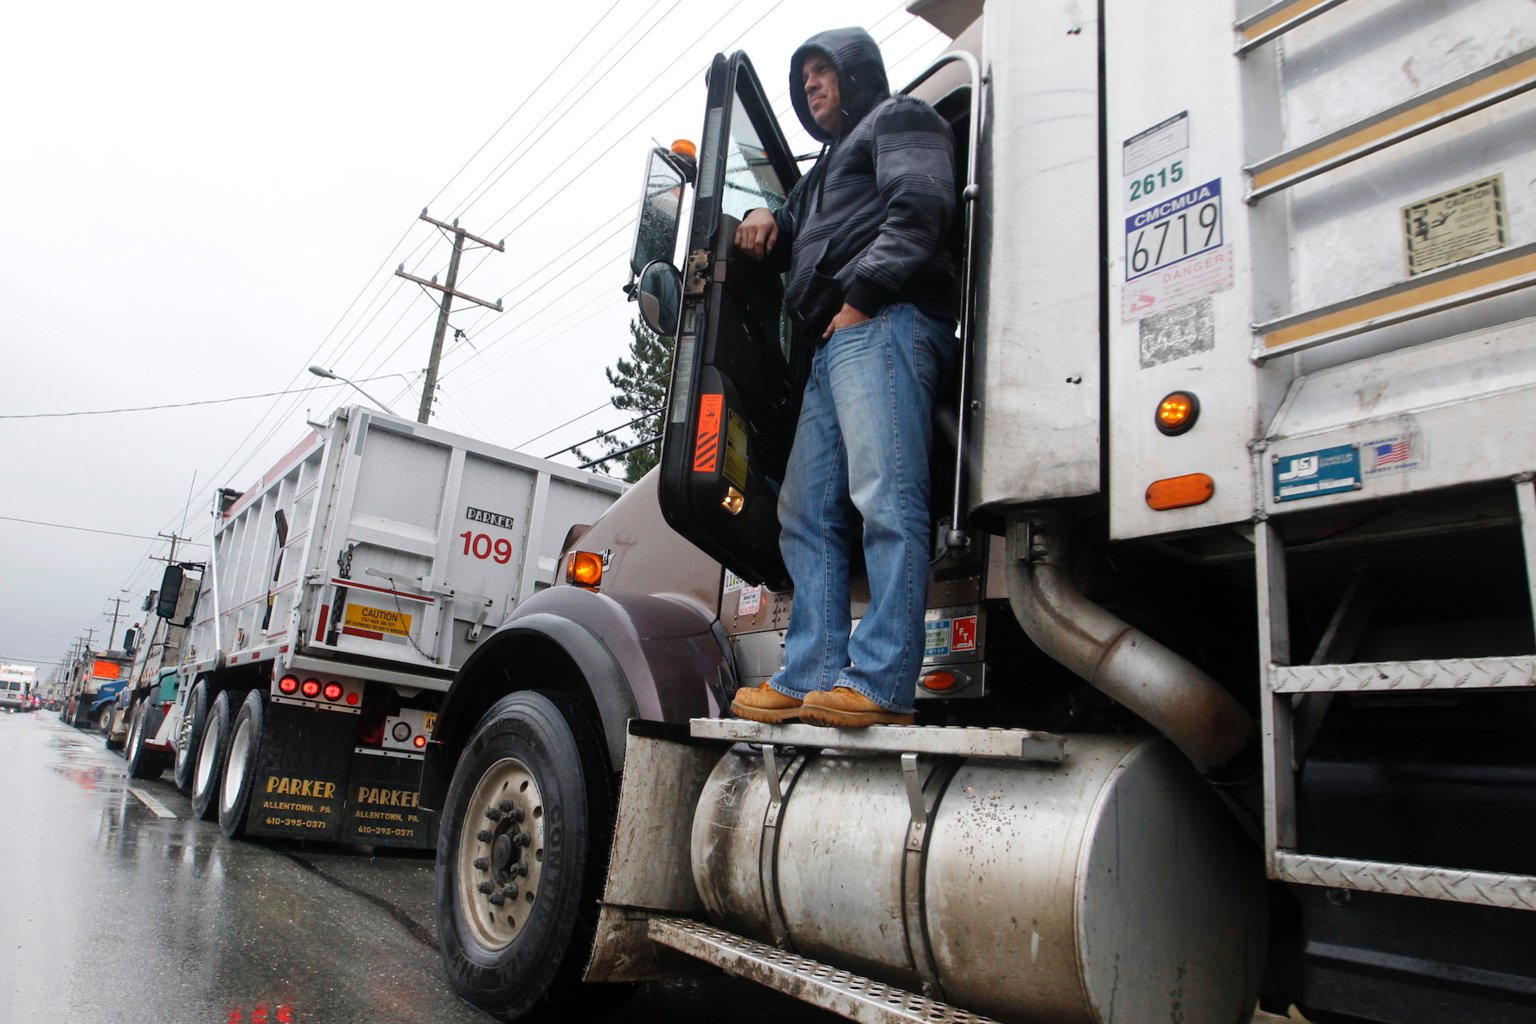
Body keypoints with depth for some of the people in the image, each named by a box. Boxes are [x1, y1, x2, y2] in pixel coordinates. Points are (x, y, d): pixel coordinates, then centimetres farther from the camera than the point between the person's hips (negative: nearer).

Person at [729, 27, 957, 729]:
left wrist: (861, 295, -16)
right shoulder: (826, 170, 40)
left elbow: (919, 208, -6)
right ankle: (811, 682, -3)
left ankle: (882, 685, -24)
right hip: (831, 347, 10)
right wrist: (764, 224, 16)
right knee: (805, 514, 0)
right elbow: (791, 247, 39)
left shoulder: (898, 119, 13)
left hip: (884, 324, -10)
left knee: (885, 498, -20)